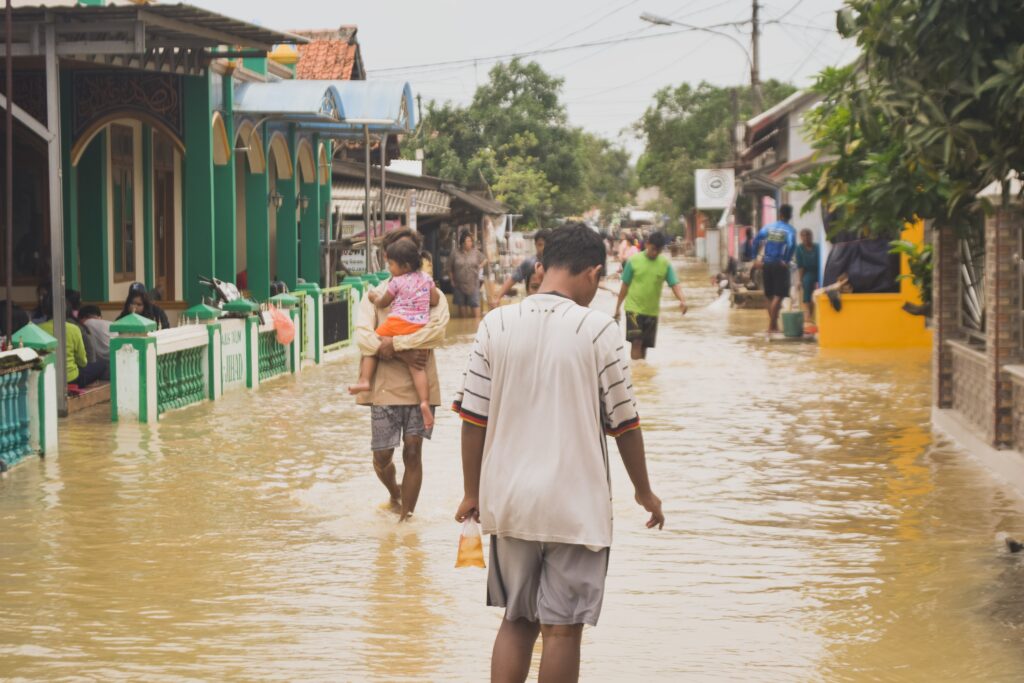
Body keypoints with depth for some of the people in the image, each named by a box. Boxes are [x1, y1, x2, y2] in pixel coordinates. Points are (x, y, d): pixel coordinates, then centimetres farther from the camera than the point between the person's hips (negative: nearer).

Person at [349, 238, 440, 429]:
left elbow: (382, 303, 12)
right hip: (419, 328, 4)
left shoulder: (396, 282, 0)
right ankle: (425, 401, -20)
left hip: (397, 324, -4)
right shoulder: (426, 278, 12)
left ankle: (364, 380, 0)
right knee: (416, 365, -2)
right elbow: (435, 301, 13)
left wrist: (373, 297, 32)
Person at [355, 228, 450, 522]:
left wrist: (394, 343, -20)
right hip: (385, 387, 1)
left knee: (413, 451, -3)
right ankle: (395, 493, 37)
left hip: (420, 386, -1)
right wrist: (402, 354, -21)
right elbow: (362, 336, -10)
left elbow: (437, 332, -15)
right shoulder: (376, 295, 6)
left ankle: (406, 516, 8)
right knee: (382, 456, 5)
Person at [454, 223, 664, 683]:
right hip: (575, 506, -3)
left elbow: (473, 417, 1)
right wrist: (644, 492, 11)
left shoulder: (496, 324, -1)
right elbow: (623, 422, -3)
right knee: (562, 629, 4)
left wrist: (472, 493, 12)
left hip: (509, 502, 4)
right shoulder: (597, 330, -9)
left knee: (517, 621, 16)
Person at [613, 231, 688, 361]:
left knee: (644, 345, 10)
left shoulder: (665, 263, -2)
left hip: (652, 311, 3)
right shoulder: (634, 260, -7)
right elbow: (625, 285, 0)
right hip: (634, 308, -3)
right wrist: (618, 307, 3)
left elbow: (675, 284, -8)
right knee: (636, 342, -13)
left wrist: (682, 300, -28)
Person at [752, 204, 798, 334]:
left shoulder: (768, 227, 8)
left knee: (770, 296, 15)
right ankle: (771, 326, -11)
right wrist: (786, 260, -14)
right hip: (779, 265, -5)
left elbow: (756, 241, -1)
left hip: (767, 264, 5)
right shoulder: (790, 230, -6)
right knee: (778, 296, -3)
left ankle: (774, 324, 23)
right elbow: (791, 244, -24)